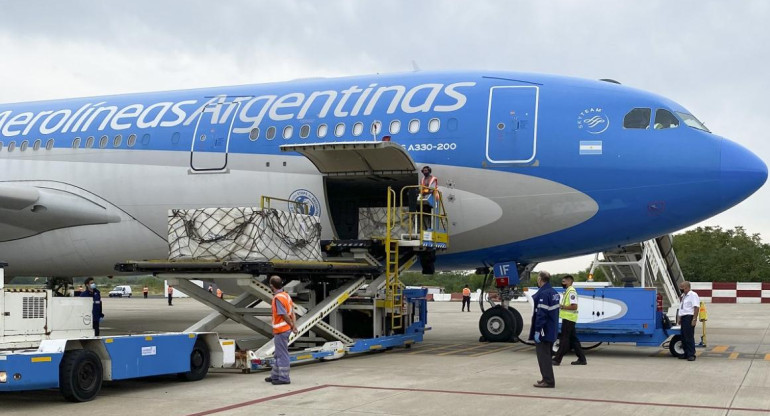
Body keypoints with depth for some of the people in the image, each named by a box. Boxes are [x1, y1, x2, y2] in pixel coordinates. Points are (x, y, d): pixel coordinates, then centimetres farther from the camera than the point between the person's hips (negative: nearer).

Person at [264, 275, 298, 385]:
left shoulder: (278, 298, -19)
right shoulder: (286, 295, 10)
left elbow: (284, 315, -21)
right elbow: (292, 312, 8)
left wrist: (292, 325, -10)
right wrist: (294, 325, 4)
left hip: (281, 330, -10)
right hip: (286, 329, 10)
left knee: (282, 354, -1)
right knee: (279, 354, 19)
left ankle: (284, 378, 5)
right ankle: (275, 375, 29)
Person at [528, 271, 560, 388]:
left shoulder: (543, 294, -20)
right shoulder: (553, 292, 10)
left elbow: (541, 314, -23)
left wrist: (537, 331, -22)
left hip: (544, 330, -10)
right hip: (552, 331, 10)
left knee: (543, 355, -4)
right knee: (547, 355, 19)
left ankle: (548, 381, -2)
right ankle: (548, 378, 27)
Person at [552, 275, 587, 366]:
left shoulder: (571, 291, -14)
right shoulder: (567, 291, 17)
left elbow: (574, 306, -22)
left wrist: (562, 306, -18)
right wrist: (560, 306, 7)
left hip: (568, 318, -10)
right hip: (567, 318, 10)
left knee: (564, 340, -6)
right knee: (573, 339, 12)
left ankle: (557, 359, -4)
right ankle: (582, 359, 15)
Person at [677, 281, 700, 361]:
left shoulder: (693, 295, -9)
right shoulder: (683, 296, 20)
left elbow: (696, 307, -17)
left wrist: (694, 319, -22)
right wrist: (679, 318, 20)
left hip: (689, 317, -9)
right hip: (683, 318, 9)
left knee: (689, 337, -10)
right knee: (683, 337, 11)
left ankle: (691, 355, -7)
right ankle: (686, 354, 18)